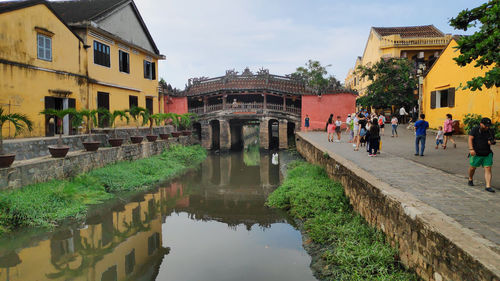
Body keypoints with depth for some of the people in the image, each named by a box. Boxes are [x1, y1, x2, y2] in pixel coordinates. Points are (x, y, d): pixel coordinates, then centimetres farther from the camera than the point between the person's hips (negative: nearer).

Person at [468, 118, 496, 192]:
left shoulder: (491, 132, 5)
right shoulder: (475, 129, -7)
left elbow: (492, 140, 13)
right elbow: (470, 139, -12)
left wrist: (491, 142, -13)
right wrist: (471, 149, -23)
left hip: (487, 154, 3)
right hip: (476, 153, -3)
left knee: (488, 169, -6)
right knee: (473, 167, 9)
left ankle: (488, 186, -6)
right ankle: (470, 179, 37)